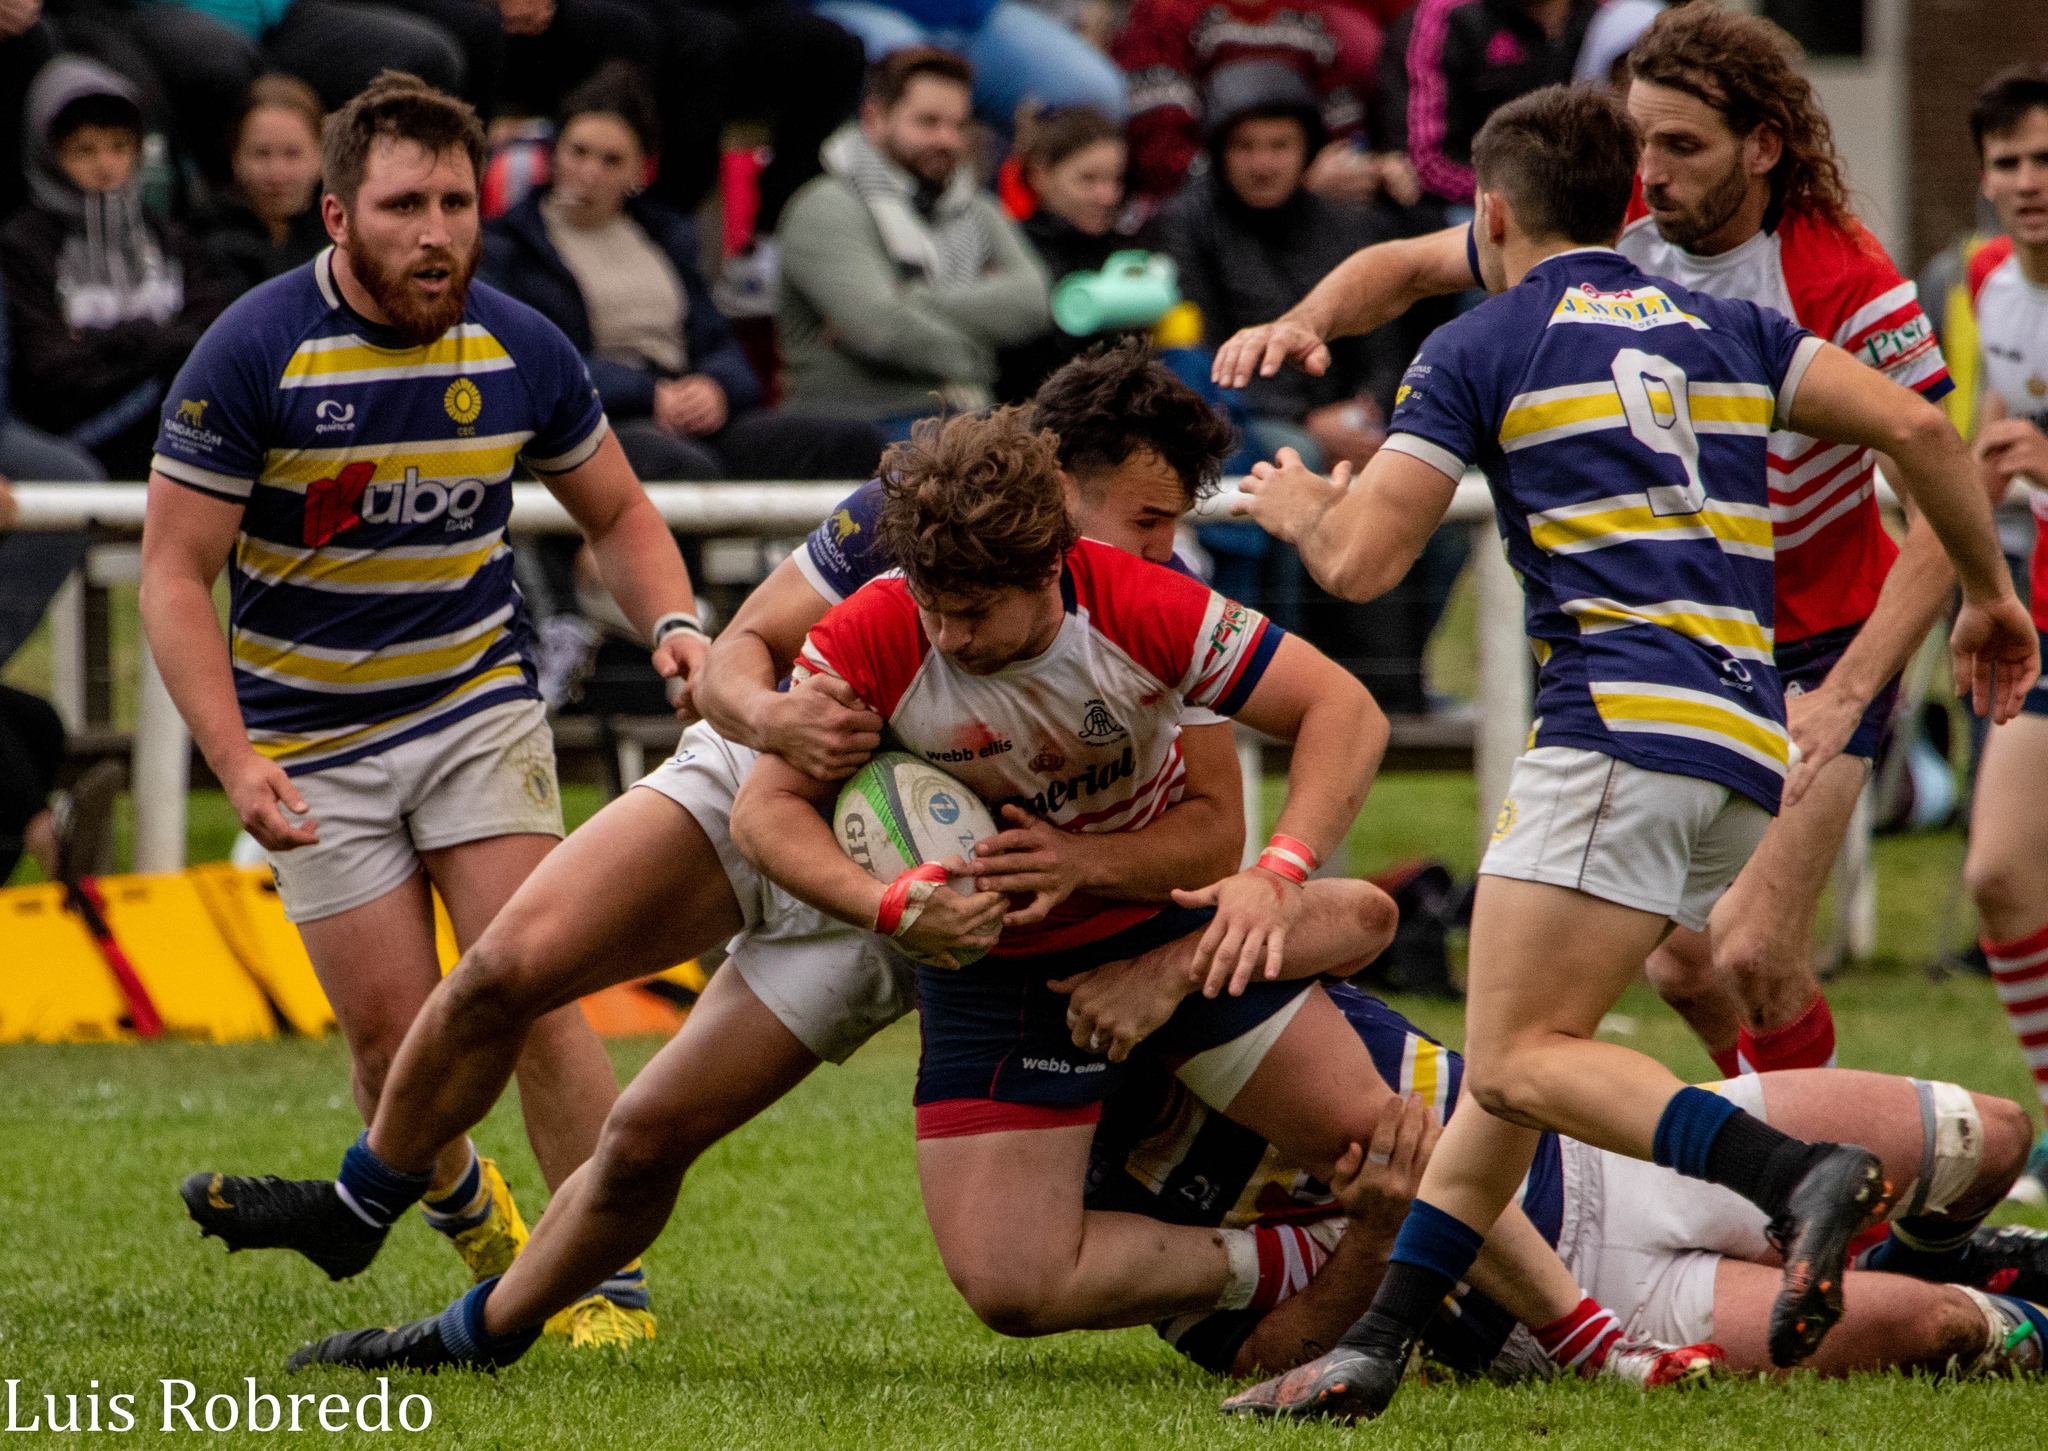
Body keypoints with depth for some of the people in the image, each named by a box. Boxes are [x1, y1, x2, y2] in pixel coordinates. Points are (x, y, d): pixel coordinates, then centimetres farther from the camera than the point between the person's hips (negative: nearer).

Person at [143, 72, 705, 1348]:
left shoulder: (519, 352, -6)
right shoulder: (253, 355, -16)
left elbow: (616, 513, 11)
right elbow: (176, 573, -13)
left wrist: (673, 624, -10)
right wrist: (237, 761, -24)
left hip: (479, 700, 1)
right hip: (313, 739, -1)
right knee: (395, 1038, -5)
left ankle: (611, 1283, -5)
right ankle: (474, 1220, 26)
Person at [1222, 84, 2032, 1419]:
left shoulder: (1477, 350, 6)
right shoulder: (1725, 330, 20)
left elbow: (1363, 561, 1)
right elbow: (1914, 426, 8)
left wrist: (1301, 508, 23)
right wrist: (1992, 595, 19)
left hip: (1623, 720, -7)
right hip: (1751, 752, 7)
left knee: (1523, 1058, -12)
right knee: (1518, 1055, 12)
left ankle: (1801, 1178, -32)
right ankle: (1379, 1344, 10)